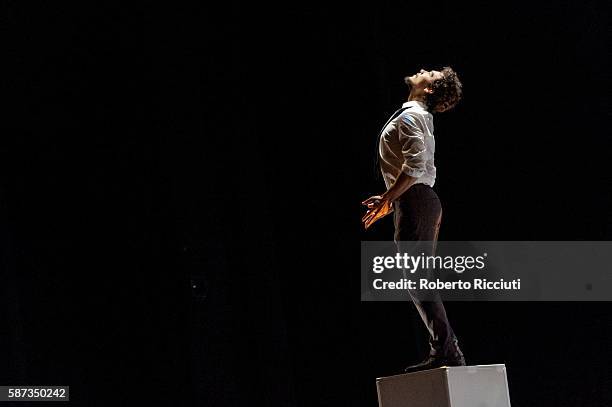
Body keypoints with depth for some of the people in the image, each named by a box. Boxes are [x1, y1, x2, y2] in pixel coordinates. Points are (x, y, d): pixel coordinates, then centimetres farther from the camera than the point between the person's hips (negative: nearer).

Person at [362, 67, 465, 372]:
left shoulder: (409, 116, -9)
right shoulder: (420, 116, 21)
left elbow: (415, 166, -21)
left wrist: (386, 200, -20)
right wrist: (391, 199, 22)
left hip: (414, 203, -10)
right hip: (420, 202, 10)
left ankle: (446, 352, -13)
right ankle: (446, 352, 9)